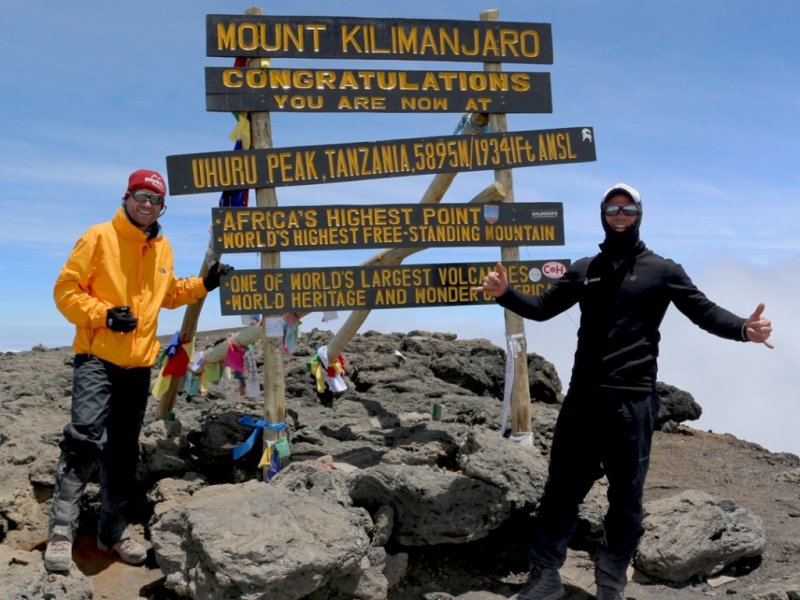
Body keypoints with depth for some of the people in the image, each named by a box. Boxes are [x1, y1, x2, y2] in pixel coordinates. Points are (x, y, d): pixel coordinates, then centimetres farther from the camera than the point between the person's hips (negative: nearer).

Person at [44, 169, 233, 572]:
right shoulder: (99, 237, -6)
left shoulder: (162, 248, 12)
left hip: (139, 363, 6)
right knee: (84, 437, -20)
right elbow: (66, 289, -6)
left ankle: (113, 531, 23)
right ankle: (61, 532, -11)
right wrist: (103, 314, -19)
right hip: (97, 358, -6)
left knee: (124, 451, 11)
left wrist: (204, 284, 12)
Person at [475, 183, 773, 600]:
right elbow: (543, 308, 18)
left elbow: (705, 312, 1)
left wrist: (744, 329, -19)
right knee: (562, 485, 7)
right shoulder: (584, 269, 14)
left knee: (625, 494, 7)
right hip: (582, 396, 3)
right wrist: (505, 294, 1)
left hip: (633, 398, -3)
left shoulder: (662, 270, 4)